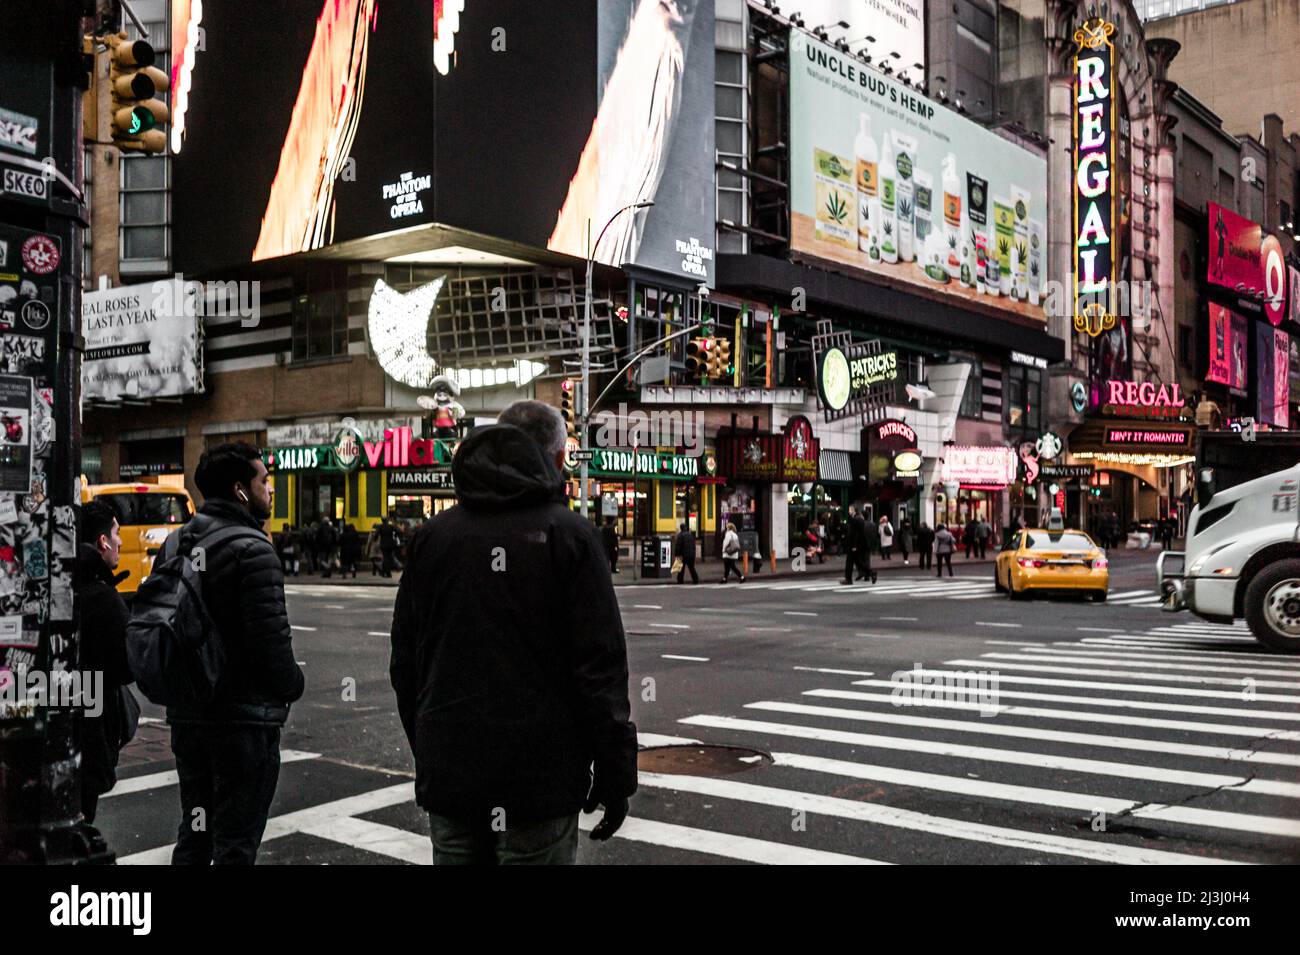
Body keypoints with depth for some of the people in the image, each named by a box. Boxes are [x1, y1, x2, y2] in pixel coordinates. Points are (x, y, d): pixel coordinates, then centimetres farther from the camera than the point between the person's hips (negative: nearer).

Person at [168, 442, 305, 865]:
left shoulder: (175, 543, 9)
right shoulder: (251, 550, -18)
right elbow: (271, 638, -21)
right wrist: (291, 686, -5)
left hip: (187, 714, 8)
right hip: (243, 717, -8)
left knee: (193, 834, 19)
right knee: (236, 844, 1)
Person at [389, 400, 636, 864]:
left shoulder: (432, 534, 7)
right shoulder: (568, 533, -7)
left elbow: (405, 662, 10)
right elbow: (601, 668, -12)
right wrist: (615, 776, -4)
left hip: (448, 777, 4)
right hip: (539, 782, -4)